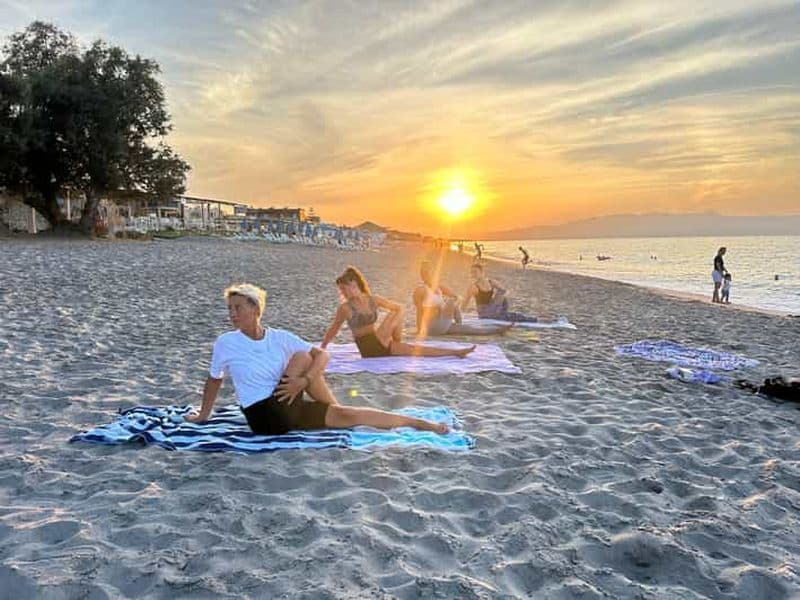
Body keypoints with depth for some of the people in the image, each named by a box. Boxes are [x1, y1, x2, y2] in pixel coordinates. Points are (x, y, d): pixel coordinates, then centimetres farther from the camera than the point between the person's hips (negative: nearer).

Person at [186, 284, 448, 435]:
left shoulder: (279, 337, 1)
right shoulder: (226, 343, -5)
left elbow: (322, 354, -1)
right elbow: (214, 380, 11)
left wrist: (304, 381, -17)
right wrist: (203, 416, 18)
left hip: (290, 407, 3)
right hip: (266, 417, -3)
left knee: (347, 415, -11)